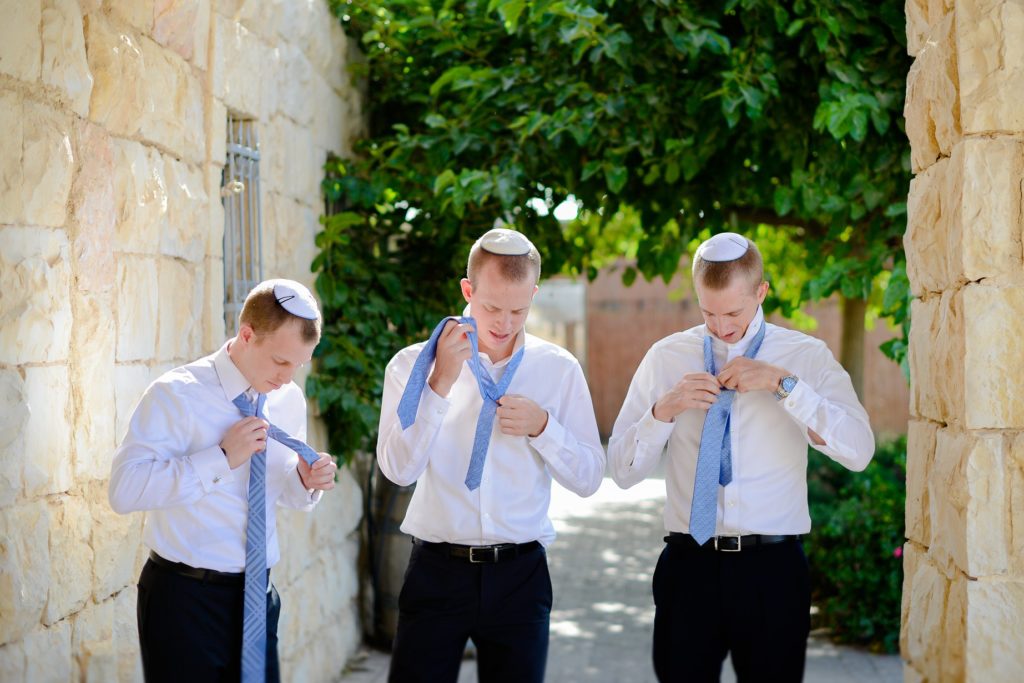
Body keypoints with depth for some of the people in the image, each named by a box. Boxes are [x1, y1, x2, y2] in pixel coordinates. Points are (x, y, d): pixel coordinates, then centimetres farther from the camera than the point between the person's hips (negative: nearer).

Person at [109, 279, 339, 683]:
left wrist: (307, 481, -5)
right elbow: (124, 489, -23)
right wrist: (222, 457, -24)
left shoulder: (290, 399, 4)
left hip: (257, 595, 6)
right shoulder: (177, 394, -14)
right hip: (185, 599, -5)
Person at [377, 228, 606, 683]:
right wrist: (441, 383, -19)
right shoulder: (415, 364, -1)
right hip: (437, 571, -1)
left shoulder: (558, 369, 3)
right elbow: (399, 469, -12)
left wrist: (542, 426, -12)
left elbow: (588, 479, 4)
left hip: (520, 575, 2)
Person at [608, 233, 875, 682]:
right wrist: (664, 410, -12)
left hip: (773, 567, -1)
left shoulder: (807, 357, 2)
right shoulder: (666, 358, 5)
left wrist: (782, 383, -17)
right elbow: (622, 470, 4)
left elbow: (859, 451, -12)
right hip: (689, 564, 1)